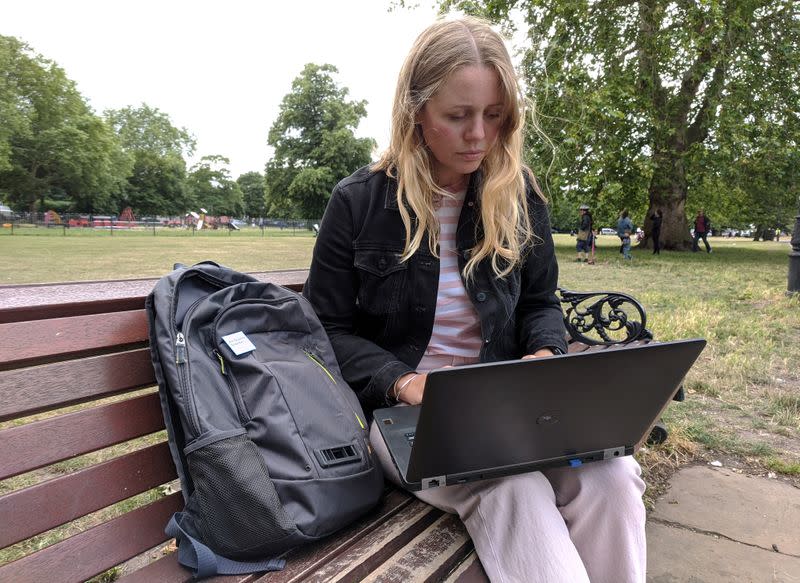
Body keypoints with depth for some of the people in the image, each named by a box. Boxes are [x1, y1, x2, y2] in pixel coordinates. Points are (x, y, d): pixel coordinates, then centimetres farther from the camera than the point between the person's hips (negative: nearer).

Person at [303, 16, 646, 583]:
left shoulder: (520, 197, 4)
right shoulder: (358, 201, -5)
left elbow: (540, 302, 14)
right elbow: (328, 328, -2)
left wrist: (545, 353, -10)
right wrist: (402, 382, -19)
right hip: (402, 407, -3)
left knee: (612, 475, -24)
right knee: (513, 489, -33)